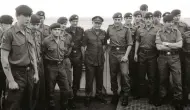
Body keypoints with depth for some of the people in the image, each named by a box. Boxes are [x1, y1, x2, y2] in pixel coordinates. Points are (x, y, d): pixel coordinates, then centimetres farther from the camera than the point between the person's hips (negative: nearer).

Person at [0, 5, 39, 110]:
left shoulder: (29, 32, 7)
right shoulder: (9, 33, -13)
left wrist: (36, 72, 12)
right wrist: (11, 81, -16)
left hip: (29, 72, 6)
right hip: (17, 73, -6)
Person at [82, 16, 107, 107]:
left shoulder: (103, 33, 5)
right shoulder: (87, 32, -5)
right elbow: (83, 46, -3)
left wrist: (102, 54, 11)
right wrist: (85, 57, -2)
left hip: (100, 60, 3)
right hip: (90, 60, -3)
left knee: (100, 78, 13)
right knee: (89, 79, 3)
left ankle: (99, 95, 31)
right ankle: (88, 97, 17)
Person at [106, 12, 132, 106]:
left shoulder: (126, 30, -1)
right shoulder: (110, 28, 7)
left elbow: (130, 44, -3)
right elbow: (106, 39, 18)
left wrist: (126, 55, -10)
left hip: (123, 53, -3)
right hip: (113, 53, 3)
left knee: (124, 73, -13)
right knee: (113, 75, 8)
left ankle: (125, 95, 1)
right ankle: (115, 93, 22)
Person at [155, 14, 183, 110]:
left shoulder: (176, 31, 4)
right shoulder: (159, 33, 1)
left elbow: (180, 45, -8)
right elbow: (159, 47, -11)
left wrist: (167, 44, -9)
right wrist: (174, 46, -8)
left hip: (174, 57, 0)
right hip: (163, 57, 0)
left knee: (177, 80, -2)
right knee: (163, 79, 12)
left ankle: (177, 100, 10)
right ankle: (162, 97, 29)